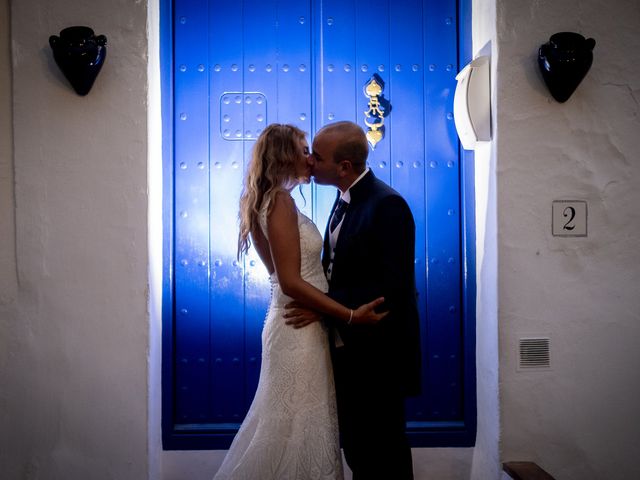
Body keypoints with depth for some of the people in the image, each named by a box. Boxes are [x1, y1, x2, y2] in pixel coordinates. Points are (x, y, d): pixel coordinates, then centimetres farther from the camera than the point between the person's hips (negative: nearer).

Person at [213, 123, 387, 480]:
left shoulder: (274, 201, 13)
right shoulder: (281, 201, -15)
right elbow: (291, 283, -21)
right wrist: (351, 315, -20)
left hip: (297, 324, 9)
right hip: (299, 329, -9)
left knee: (289, 425, 18)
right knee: (298, 427, 2)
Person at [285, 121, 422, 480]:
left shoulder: (387, 205, -18)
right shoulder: (346, 200, 10)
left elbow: (392, 285, -23)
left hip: (376, 353, -9)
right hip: (348, 347, 9)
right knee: (357, 446, 19)